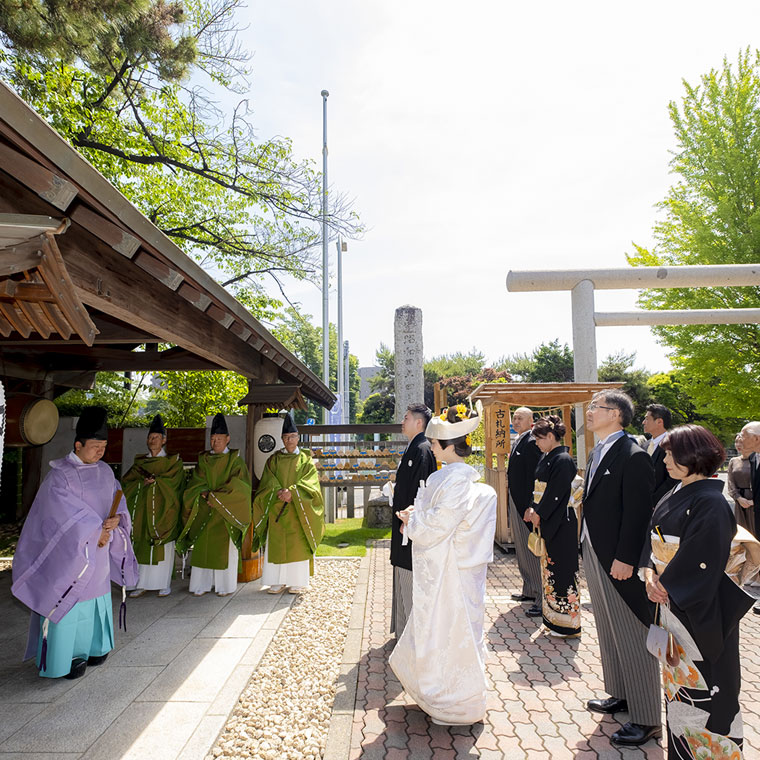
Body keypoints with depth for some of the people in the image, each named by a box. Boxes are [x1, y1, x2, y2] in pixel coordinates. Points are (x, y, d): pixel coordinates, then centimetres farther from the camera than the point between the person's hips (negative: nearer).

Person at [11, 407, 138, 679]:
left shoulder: (105, 472, 3)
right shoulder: (59, 474, -14)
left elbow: (119, 503, 6)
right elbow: (68, 513, -18)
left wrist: (116, 519, -14)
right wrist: (97, 531, -15)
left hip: (98, 551, 6)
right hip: (68, 552, -5)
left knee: (96, 596, 15)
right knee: (67, 602, 2)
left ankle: (93, 647, 31)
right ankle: (64, 656, 18)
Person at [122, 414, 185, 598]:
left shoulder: (172, 462, 4)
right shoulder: (140, 462, 14)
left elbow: (174, 481, -9)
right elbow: (126, 481, 5)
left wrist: (155, 480, -14)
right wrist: (141, 482, -11)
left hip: (162, 510, -3)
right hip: (143, 509, 3)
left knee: (162, 547, -1)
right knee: (141, 546, 1)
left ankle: (164, 584, 7)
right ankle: (142, 584, 10)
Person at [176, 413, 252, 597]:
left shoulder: (235, 460, -1)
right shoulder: (203, 459, 10)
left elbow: (239, 485, -11)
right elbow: (196, 483, 4)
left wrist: (215, 496, -16)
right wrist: (205, 494, -15)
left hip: (226, 512, -3)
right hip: (205, 512, 3)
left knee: (225, 548, 0)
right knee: (203, 547, 4)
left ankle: (226, 585, 9)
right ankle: (203, 584, 14)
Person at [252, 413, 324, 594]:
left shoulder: (306, 460, 5)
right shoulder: (273, 460, 10)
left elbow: (310, 484, -6)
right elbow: (268, 483, 0)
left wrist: (292, 492, -20)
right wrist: (279, 493, -18)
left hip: (297, 511, -1)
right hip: (276, 510, 1)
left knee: (297, 545, -1)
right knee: (276, 545, 2)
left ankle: (297, 582, 8)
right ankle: (277, 581, 11)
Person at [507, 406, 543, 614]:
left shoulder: (531, 443, -16)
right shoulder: (518, 442, 15)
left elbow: (533, 476, -21)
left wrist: (529, 507, -23)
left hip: (526, 503, -10)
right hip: (516, 503, 10)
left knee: (532, 549, -5)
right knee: (521, 548, 18)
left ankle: (542, 598, 3)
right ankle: (529, 591, 30)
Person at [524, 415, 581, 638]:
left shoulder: (563, 460, -17)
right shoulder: (546, 458, 11)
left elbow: (556, 493, -20)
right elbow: (539, 488, 14)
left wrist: (538, 514, -12)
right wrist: (532, 509, 3)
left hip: (561, 524, -9)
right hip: (546, 520, 9)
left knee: (561, 569, 0)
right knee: (549, 567, 15)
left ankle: (567, 624, 12)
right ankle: (553, 618, 27)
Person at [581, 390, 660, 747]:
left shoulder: (633, 456, -17)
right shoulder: (599, 452, 9)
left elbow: (637, 513, -20)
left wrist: (625, 558, -20)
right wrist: (587, 546, 11)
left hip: (619, 561, -9)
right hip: (594, 555, 9)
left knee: (633, 637, 3)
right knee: (608, 631, 20)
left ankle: (646, 719, 17)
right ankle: (620, 695, 37)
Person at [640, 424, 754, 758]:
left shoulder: (710, 504, -20)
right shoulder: (675, 495, 6)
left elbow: (701, 565, -23)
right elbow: (653, 540, 7)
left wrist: (664, 586, -13)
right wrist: (650, 574, -8)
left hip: (699, 612, -8)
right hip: (670, 603, 8)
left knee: (700, 684, 5)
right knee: (676, 678, 20)